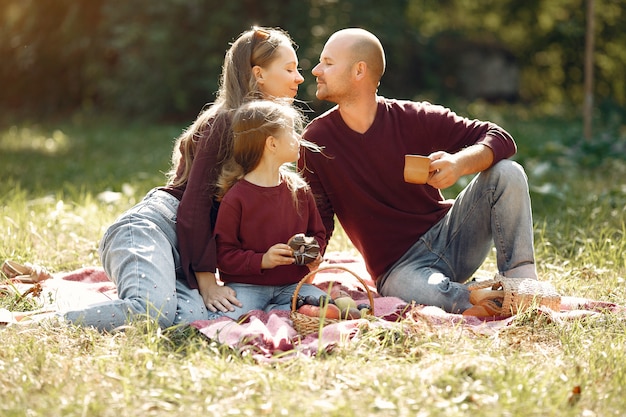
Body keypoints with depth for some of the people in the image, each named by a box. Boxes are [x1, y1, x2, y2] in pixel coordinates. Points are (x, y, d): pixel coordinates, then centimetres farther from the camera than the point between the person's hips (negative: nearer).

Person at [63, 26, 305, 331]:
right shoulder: (226, 123, -6)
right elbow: (195, 203, -13)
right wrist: (206, 279, -13)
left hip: (184, 249, 8)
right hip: (152, 227, -7)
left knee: (195, 315, -29)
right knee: (151, 311, -36)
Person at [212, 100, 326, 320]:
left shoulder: (300, 190, 8)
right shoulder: (235, 197, -9)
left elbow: (317, 233, 19)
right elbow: (224, 254, -9)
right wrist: (262, 260, -21)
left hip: (291, 284, 5)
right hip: (247, 285, -5)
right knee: (232, 318, -34)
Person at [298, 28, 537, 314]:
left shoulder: (415, 118, -4)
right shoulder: (316, 141, -4)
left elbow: (500, 140, -7)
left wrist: (460, 162, -27)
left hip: (446, 235, 3)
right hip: (398, 268, -3)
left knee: (508, 173, -18)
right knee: (434, 295, -40)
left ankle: (524, 283, -22)